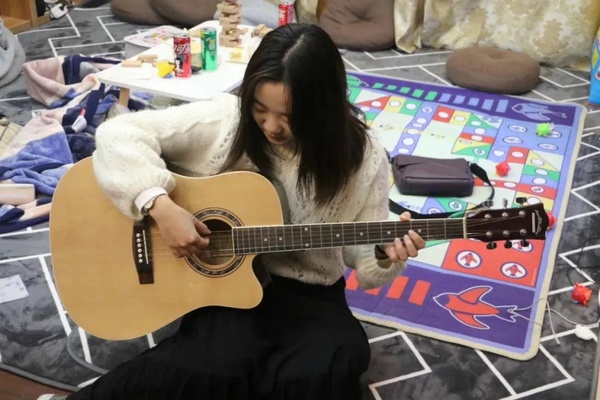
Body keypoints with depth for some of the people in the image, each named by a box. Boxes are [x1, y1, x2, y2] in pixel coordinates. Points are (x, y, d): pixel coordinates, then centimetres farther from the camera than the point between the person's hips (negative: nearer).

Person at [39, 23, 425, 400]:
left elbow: (365, 266, -2)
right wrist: (161, 205, -26)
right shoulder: (224, 119, -12)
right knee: (220, 367, -32)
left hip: (307, 295, 2)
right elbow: (120, 133, -13)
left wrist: (387, 257, -26)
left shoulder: (361, 157, -10)